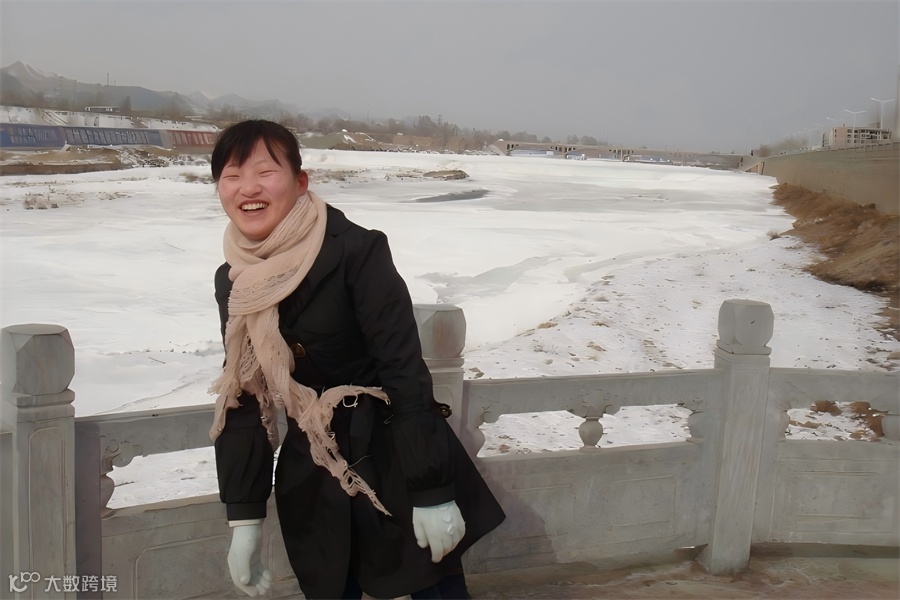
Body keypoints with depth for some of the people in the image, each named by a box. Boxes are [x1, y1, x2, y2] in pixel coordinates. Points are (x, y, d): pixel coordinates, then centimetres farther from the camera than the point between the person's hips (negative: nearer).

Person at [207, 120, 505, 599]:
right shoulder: (234, 281, -1)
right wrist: (244, 518, 2)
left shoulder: (355, 250, -18)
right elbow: (240, 399, 4)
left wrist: (431, 493, -16)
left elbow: (405, 372, -18)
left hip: (394, 462, -4)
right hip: (310, 479, 5)